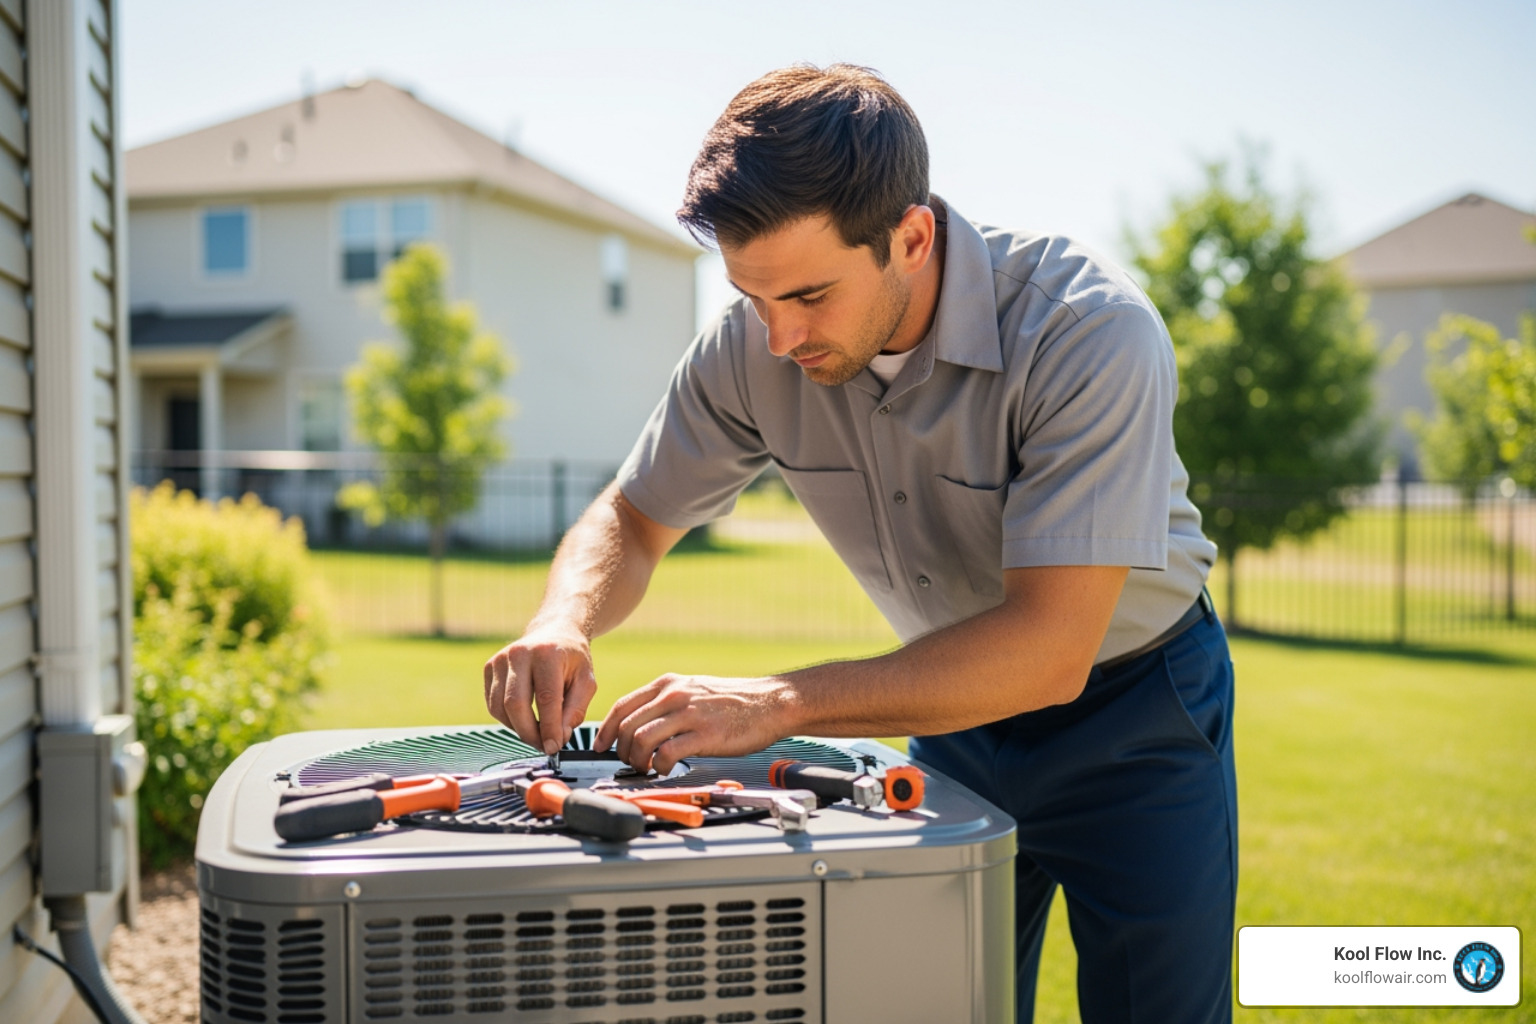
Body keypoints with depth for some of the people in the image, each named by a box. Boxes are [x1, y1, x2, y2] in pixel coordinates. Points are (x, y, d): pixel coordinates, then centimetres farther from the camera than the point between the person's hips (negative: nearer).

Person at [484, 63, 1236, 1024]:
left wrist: (777, 703, -42)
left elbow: (1050, 650, -37)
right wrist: (565, 623, -26)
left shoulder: (1090, 329, -32)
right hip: (960, 707, 4)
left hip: (1134, 707, -3)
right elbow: (631, 521, -3)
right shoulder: (752, 347, -18)